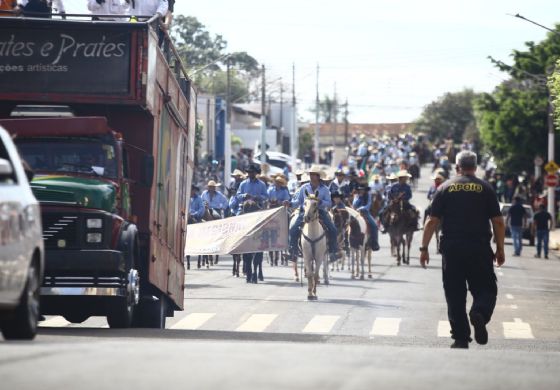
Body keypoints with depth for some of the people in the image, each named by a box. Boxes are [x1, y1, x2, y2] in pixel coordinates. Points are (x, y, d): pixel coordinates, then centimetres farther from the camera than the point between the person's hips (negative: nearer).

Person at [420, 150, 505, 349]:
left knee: (455, 295, 6)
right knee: (486, 288, 7)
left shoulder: (445, 188, 5)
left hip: (452, 250, 1)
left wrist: (424, 248, 6)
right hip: (480, 250, -1)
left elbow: (432, 221, 1)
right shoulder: (485, 188, 4)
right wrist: (500, 249, 11)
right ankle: (480, 312, -25)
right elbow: (498, 222, 3)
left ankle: (460, 338, 3)